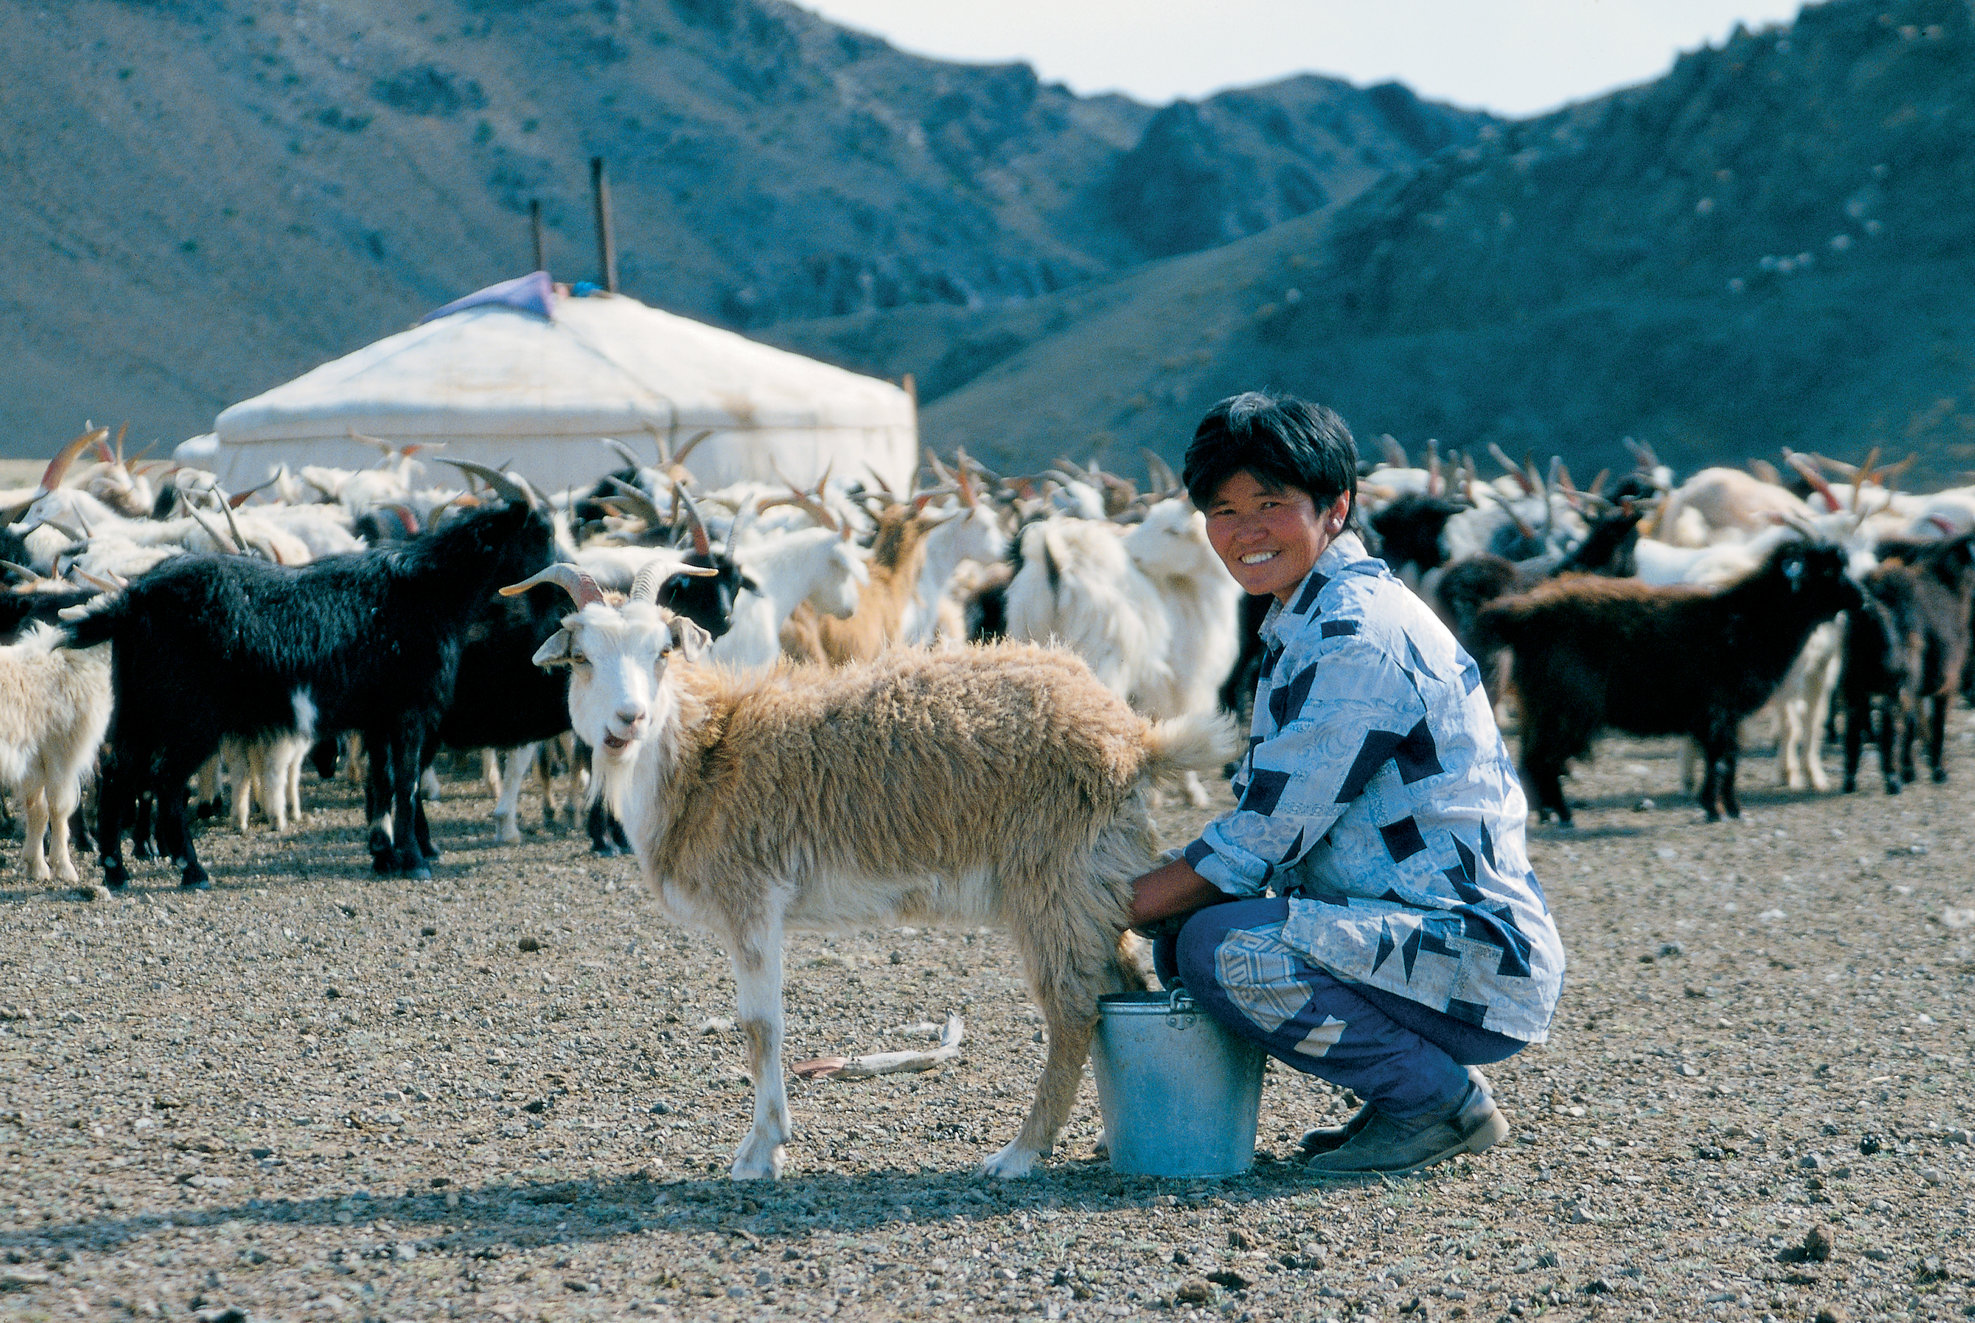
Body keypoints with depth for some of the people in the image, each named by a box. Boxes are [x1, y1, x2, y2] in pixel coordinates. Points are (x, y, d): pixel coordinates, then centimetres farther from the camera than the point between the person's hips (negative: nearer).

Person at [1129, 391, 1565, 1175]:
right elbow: (1269, 825, 16)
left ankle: (1443, 1100, -7)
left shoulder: (1355, 637, -17)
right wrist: (1143, 900, 2)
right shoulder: (1311, 619, 15)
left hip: (1482, 966, -10)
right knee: (1178, 926, 8)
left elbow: (1261, 841, -18)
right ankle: (1422, 1080, 12)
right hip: (1431, 934, 10)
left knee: (1222, 949, -26)